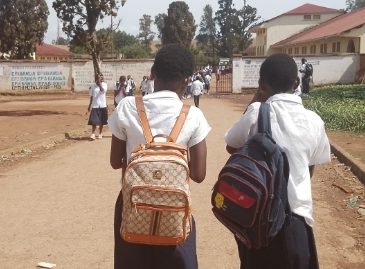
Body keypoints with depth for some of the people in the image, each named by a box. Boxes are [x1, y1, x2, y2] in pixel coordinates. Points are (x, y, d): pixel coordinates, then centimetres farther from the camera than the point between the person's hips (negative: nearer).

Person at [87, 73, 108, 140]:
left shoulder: (104, 84, -2)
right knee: (94, 120, -9)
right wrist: (90, 105, 10)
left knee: (101, 121, 9)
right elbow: (91, 96, 8)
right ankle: (93, 134, -6)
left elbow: (102, 90, -24)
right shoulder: (93, 86, 1)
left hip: (102, 105, 0)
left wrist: (99, 83, -21)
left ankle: (100, 133, 21)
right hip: (95, 105, 0)